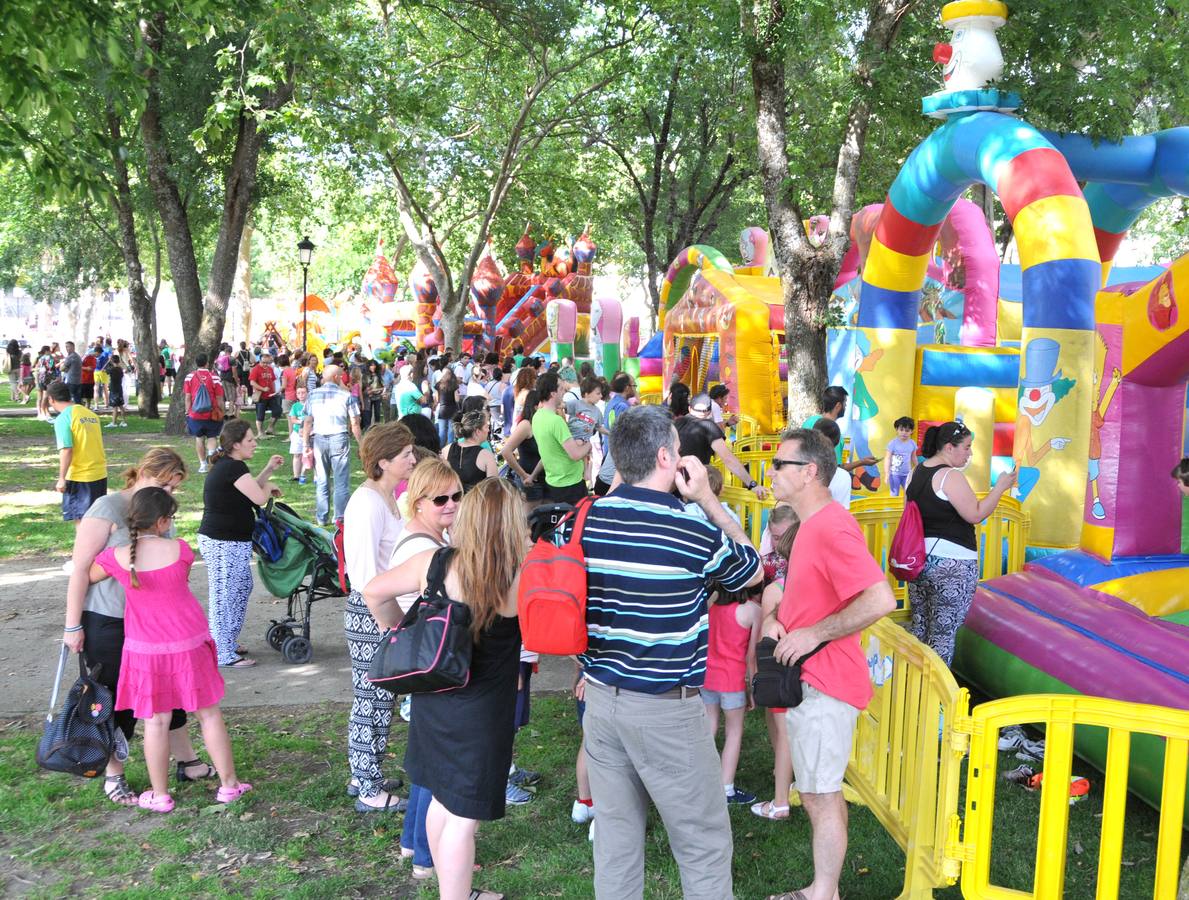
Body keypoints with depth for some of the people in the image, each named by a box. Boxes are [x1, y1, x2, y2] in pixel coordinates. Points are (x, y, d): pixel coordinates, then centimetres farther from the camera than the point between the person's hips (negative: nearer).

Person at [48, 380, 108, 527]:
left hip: (79, 477, -7)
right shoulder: (91, 414, 8)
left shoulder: (63, 418, -12)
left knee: (80, 519, 1)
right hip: (101, 474, 7)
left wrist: (61, 479, -13)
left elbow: (66, 450, -18)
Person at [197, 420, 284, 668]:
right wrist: (269, 486, -1)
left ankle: (227, 642, 32)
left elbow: (245, 491, 23)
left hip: (218, 541, 11)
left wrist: (268, 470, 17)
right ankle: (224, 654, 7)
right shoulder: (233, 467, -19)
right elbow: (259, 498, -22)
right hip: (225, 544, -11)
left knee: (242, 587, 21)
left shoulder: (224, 466, 14)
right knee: (225, 596, -2)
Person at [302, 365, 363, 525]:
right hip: (339, 439, -3)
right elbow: (354, 424, -4)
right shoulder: (346, 395, -2)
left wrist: (306, 444, 8)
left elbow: (307, 422, 4)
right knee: (341, 482, 2)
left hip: (318, 439, 3)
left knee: (321, 482, 11)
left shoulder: (313, 395, 7)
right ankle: (340, 518, 1)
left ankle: (322, 518, 15)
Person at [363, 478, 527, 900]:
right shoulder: (522, 577, -20)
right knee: (463, 818, 5)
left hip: (432, 701, 6)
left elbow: (374, 592, 2)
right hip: (480, 712, -6)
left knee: (441, 800, 22)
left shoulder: (434, 562, -7)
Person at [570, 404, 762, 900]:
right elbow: (753, 570, 4)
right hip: (666, 709, -5)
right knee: (704, 841, 9)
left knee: (614, 831, 17)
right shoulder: (694, 529, -15)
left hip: (600, 697, 5)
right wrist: (708, 498, 2)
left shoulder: (583, 520, -2)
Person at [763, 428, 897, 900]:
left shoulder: (833, 528, -21)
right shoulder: (811, 524, 12)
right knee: (820, 793, 19)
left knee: (821, 796, 1)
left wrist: (812, 634, -23)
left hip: (825, 684, -10)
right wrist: (776, 618, 4)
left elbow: (880, 600, -30)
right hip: (806, 681, 10)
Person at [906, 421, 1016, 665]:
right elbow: (975, 514, -15)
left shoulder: (918, 471, 10)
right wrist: (1000, 487, -7)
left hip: (918, 557, 8)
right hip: (950, 562, -8)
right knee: (944, 631, 0)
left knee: (919, 625, 14)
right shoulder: (951, 476, -15)